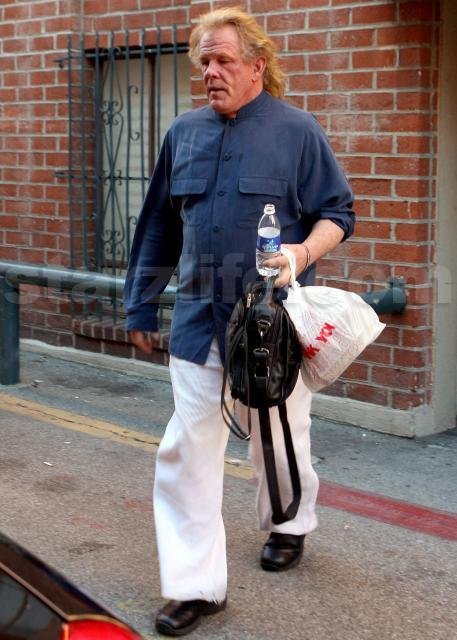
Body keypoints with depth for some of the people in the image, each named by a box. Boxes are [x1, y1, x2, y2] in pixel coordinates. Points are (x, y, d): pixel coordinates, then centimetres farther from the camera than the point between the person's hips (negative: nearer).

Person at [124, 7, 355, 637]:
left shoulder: (297, 130, -3)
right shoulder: (184, 133, 9)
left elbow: (337, 213, 0)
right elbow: (160, 226, 16)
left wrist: (305, 253, -22)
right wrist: (142, 303, 17)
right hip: (199, 318, 3)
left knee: (278, 438, 13)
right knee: (187, 449, -3)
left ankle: (289, 526, 42)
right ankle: (196, 584, 3)